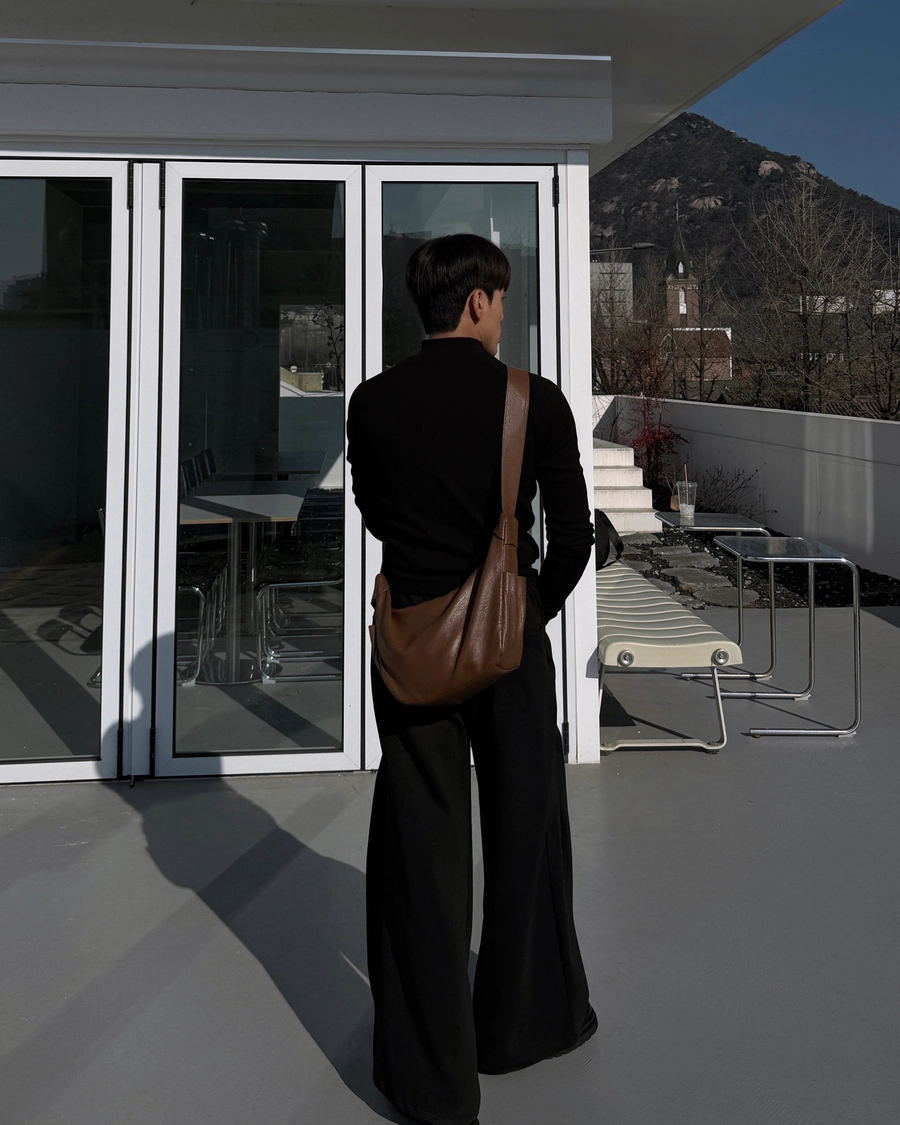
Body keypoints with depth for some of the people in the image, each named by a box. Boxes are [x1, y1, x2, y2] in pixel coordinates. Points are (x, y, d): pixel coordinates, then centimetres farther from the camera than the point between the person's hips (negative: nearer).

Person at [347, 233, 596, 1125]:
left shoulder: (375, 402, -5)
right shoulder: (537, 401, -10)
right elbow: (573, 539, -6)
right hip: (511, 639, -1)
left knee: (423, 844, 9)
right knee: (525, 833, 17)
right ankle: (526, 1021, 35)